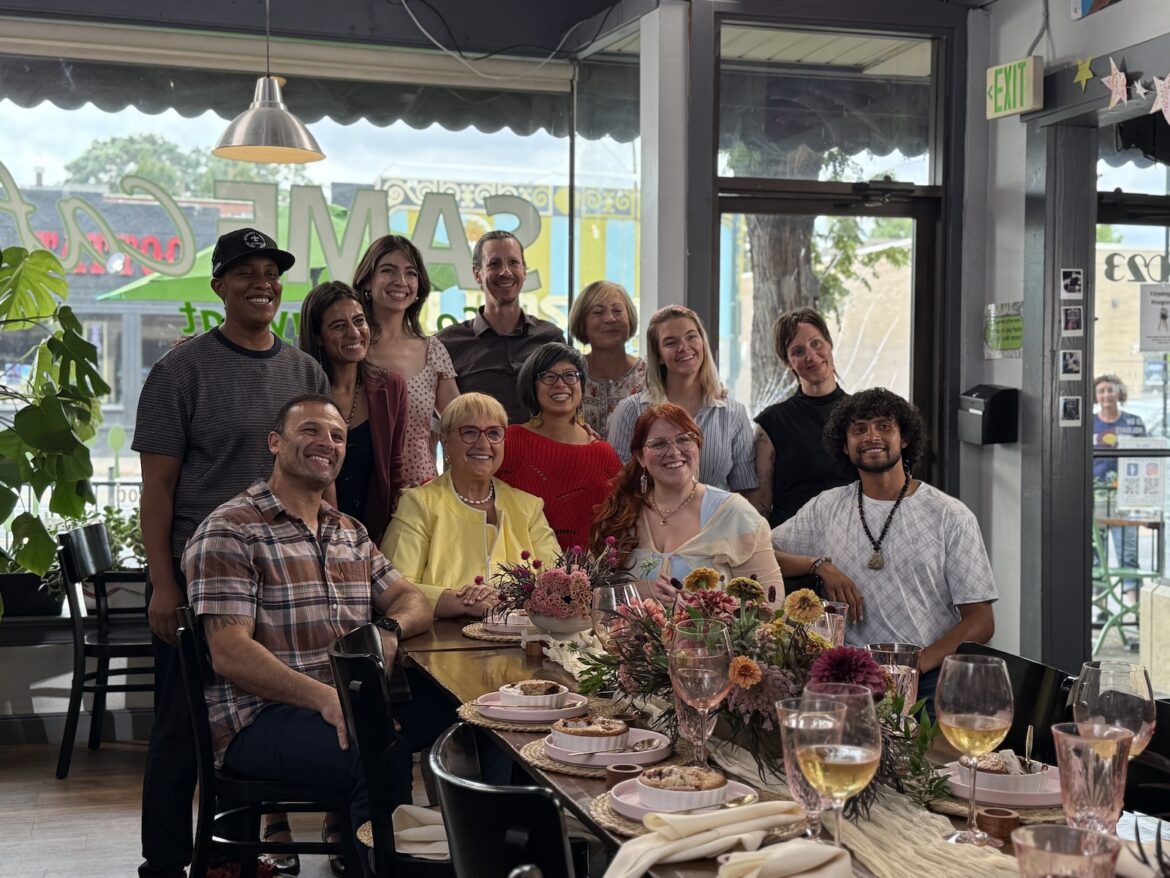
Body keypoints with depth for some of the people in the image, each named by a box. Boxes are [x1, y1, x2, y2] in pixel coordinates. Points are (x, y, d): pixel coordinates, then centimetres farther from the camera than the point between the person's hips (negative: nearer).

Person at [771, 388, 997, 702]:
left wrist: (916, 665, -13)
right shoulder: (826, 508, 13)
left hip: (928, 679, -2)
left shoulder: (950, 516, 5)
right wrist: (820, 565, -5)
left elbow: (980, 621, 2)